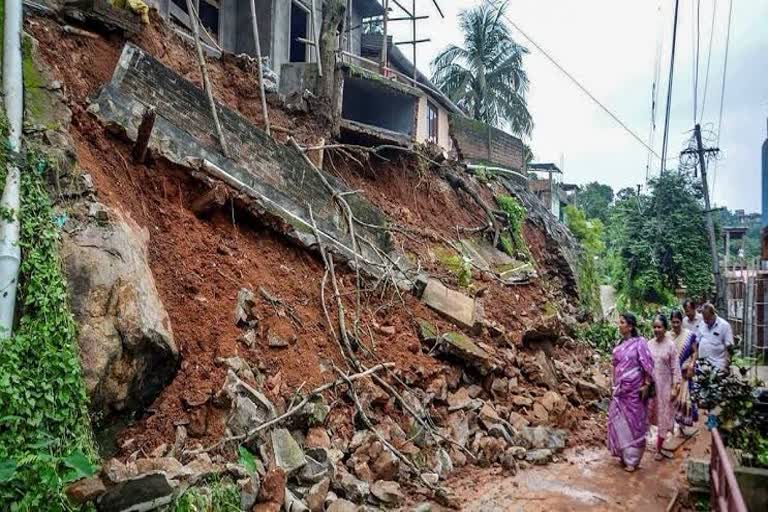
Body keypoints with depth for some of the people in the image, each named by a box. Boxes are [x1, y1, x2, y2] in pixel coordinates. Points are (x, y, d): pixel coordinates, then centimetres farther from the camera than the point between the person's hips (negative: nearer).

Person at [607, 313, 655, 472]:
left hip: (634, 389, -7)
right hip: (620, 389, 7)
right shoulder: (620, 344, 8)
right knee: (619, 420, 10)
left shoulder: (639, 342, -12)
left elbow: (648, 365, -13)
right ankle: (624, 454, 25)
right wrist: (615, 385, 16)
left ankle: (633, 459, 14)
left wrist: (646, 385, -16)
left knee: (634, 422, 4)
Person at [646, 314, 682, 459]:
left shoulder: (670, 345, -8)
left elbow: (675, 369, -7)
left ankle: (658, 449, 18)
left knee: (663, 416, 7)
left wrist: (675, 388, -10)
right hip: (650, 385, 3)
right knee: (650, 414, 5)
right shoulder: (649, 344, 2)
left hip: (665, 386, -3)